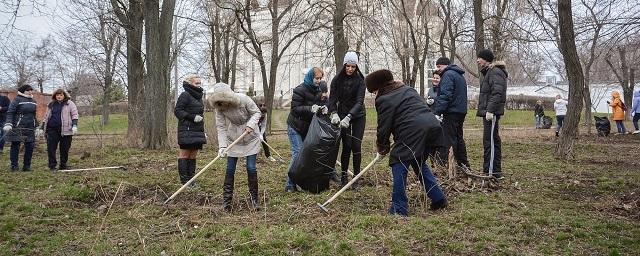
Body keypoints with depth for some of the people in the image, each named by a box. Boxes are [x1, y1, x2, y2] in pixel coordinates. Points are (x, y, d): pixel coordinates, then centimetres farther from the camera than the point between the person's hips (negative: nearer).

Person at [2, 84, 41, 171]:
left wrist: (37, 128, 20)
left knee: (30, 146, 3)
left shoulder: (33, 101, 15)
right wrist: (8, 124, -20)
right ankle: (14, 166, 9)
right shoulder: (17, 99, -3)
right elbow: (10, 112, -7)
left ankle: (27, 166, 13)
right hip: (18, 127, -5)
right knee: (15, 146, 1)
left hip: (30, 128, 5)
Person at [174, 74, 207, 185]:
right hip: (187, 130, -8)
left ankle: (191, 179, 12)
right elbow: (177, 111, -11)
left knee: (193, 155, 7)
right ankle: (184, 180, 1)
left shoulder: (198, 96, 18)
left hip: (197, 130, 8)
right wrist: (193, 117, -19)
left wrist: (203, 132, 23)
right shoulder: (185, 95, -7)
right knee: (184, 154, -2)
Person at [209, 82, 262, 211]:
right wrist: (222, 146, -23)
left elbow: (257, 112, -12)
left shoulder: (243, 99, -23)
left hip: (251, 138, -2)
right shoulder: (220, 108, -15)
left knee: (251, 168, -4)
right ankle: (226, 199, 12)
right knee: (230, 169, 2)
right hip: (233, 140, 2)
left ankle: (254, 198, 11)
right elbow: (221, 127, -14)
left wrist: (251, 124, -30)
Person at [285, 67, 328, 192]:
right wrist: (310, 109, -32)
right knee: (298, 153, -12)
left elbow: (321, 103, 10)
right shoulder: (300, 90, -16)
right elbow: (295, 108, -19)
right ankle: (290, 184, -7)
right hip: (295, 127, -7)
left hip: (308, 127, 7)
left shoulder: (318, 90, 6)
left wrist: (324, 108, -15)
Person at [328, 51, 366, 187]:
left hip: (358, 116, 0)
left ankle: (356, 176, 4)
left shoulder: (360, 80, -13)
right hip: (342, 115, 1)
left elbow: (359, 101, -22)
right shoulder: (337, 80, -8)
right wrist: (334, 113, -32)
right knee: (347, 145, -6)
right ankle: (344, 175, 7)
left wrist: (349, 117, -36)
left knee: (356, 145, -6)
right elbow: (332, 99, -13)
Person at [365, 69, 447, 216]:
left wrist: (382, 147, 18)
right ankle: (438, 198, 27)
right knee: (419, 163, 25)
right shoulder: (407, 89, 25)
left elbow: (383, 127, 1)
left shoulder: (384, 99, 0)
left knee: (399, 166, 1)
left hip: (413, 132, -9)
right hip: (432, 126, 9)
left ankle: (399, 209, 1)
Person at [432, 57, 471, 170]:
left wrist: (437, 112, -24)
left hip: (451, 112, -10)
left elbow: (445, 95, -21)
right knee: (458, 138, 18)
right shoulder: (460, 75, 22)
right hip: (461, 111, 10)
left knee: (446, 140, -11)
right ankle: (464, 164, 24)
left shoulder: (448, 75, -10)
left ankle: (442, 164, -15)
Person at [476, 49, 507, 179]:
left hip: (492, 113, -11)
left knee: (490, 141, -11)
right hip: (488, 112, 11)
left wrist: (490, 110, -27)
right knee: (491, 141, 14)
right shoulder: (488, 72, 21)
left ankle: (492, 172, -9)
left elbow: (497, 93, -23)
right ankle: (490, 170, 21)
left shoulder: (495, 72, -12)